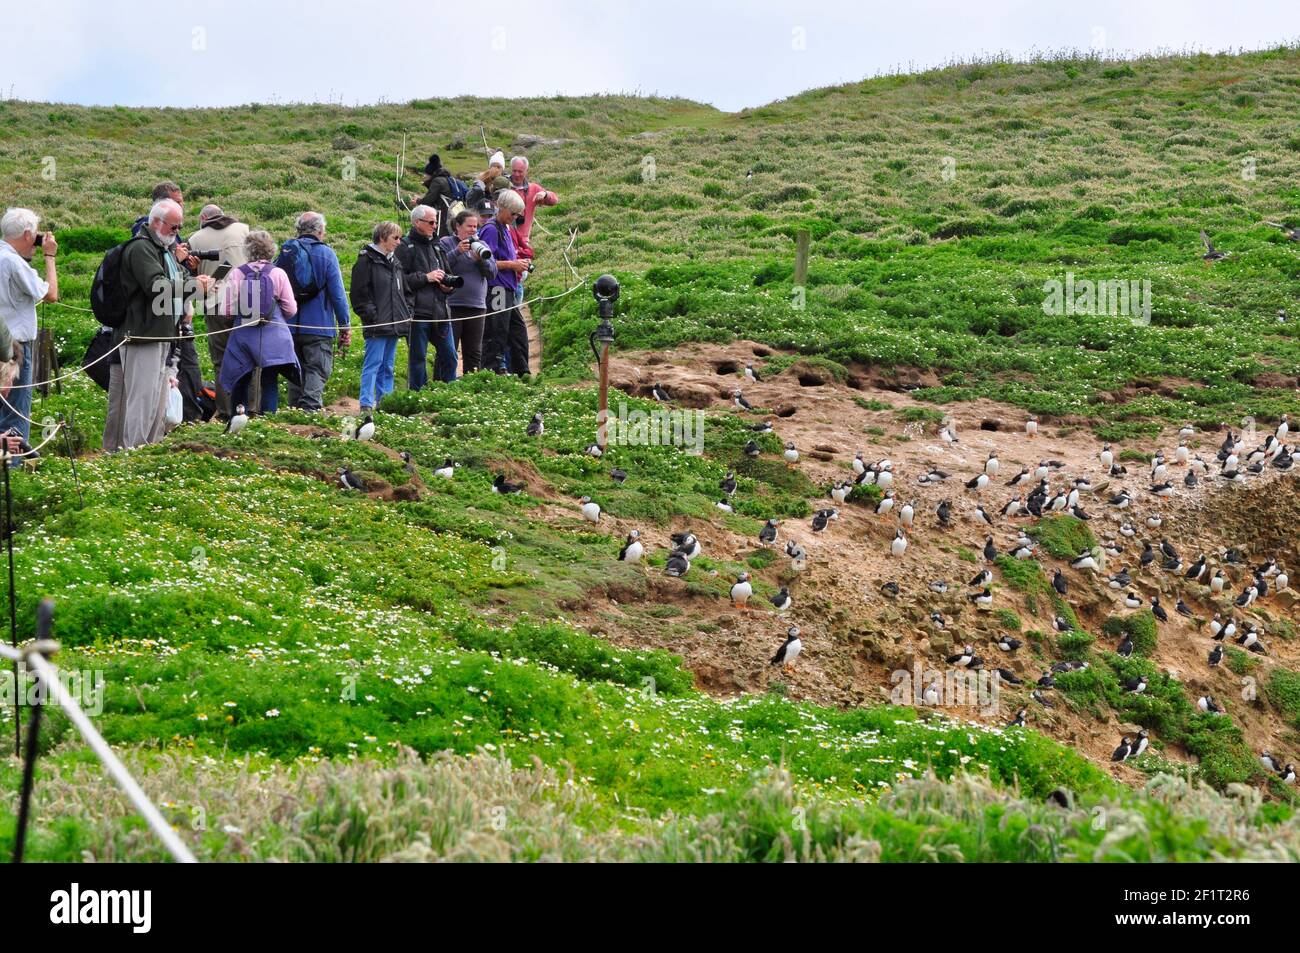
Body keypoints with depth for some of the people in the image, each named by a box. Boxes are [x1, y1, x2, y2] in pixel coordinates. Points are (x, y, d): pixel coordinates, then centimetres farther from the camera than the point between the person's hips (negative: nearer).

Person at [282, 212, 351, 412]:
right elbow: (337, 293, -8)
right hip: (319, 326, -4)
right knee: (317, 371, -5)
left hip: (290, 326, 4)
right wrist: (345, 325, -2)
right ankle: (310, 408, -22)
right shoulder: (326, 254, -6)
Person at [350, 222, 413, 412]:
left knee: (388, 365, 12)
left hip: (395, 323, 8)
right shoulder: (366, 261, -7)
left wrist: (408, 312, 13)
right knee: (373, 363, -9)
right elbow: (360, 294, -11)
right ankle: (366, 404, -9)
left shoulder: (395, 262, 18)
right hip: (377, 325, -8)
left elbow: (404, 290, 25)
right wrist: (371, 315, -16)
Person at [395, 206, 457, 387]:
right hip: (418, 311, -7)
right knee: (417, 358, -1)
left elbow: (445, 274, 29)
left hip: (439, 310, 7)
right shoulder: (405, 247, -4)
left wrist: (448, 284, 7)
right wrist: (426, 277, -14)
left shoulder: (437, 246, 19)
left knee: (449, 356, 7)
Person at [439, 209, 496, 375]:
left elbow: (493, 273, 7)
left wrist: (480, 259, -10)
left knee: (474, 352, 10)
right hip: (452, 305, -5)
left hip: (476, 305, 5)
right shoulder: (446, 243, 0)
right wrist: (457, 252, -22)